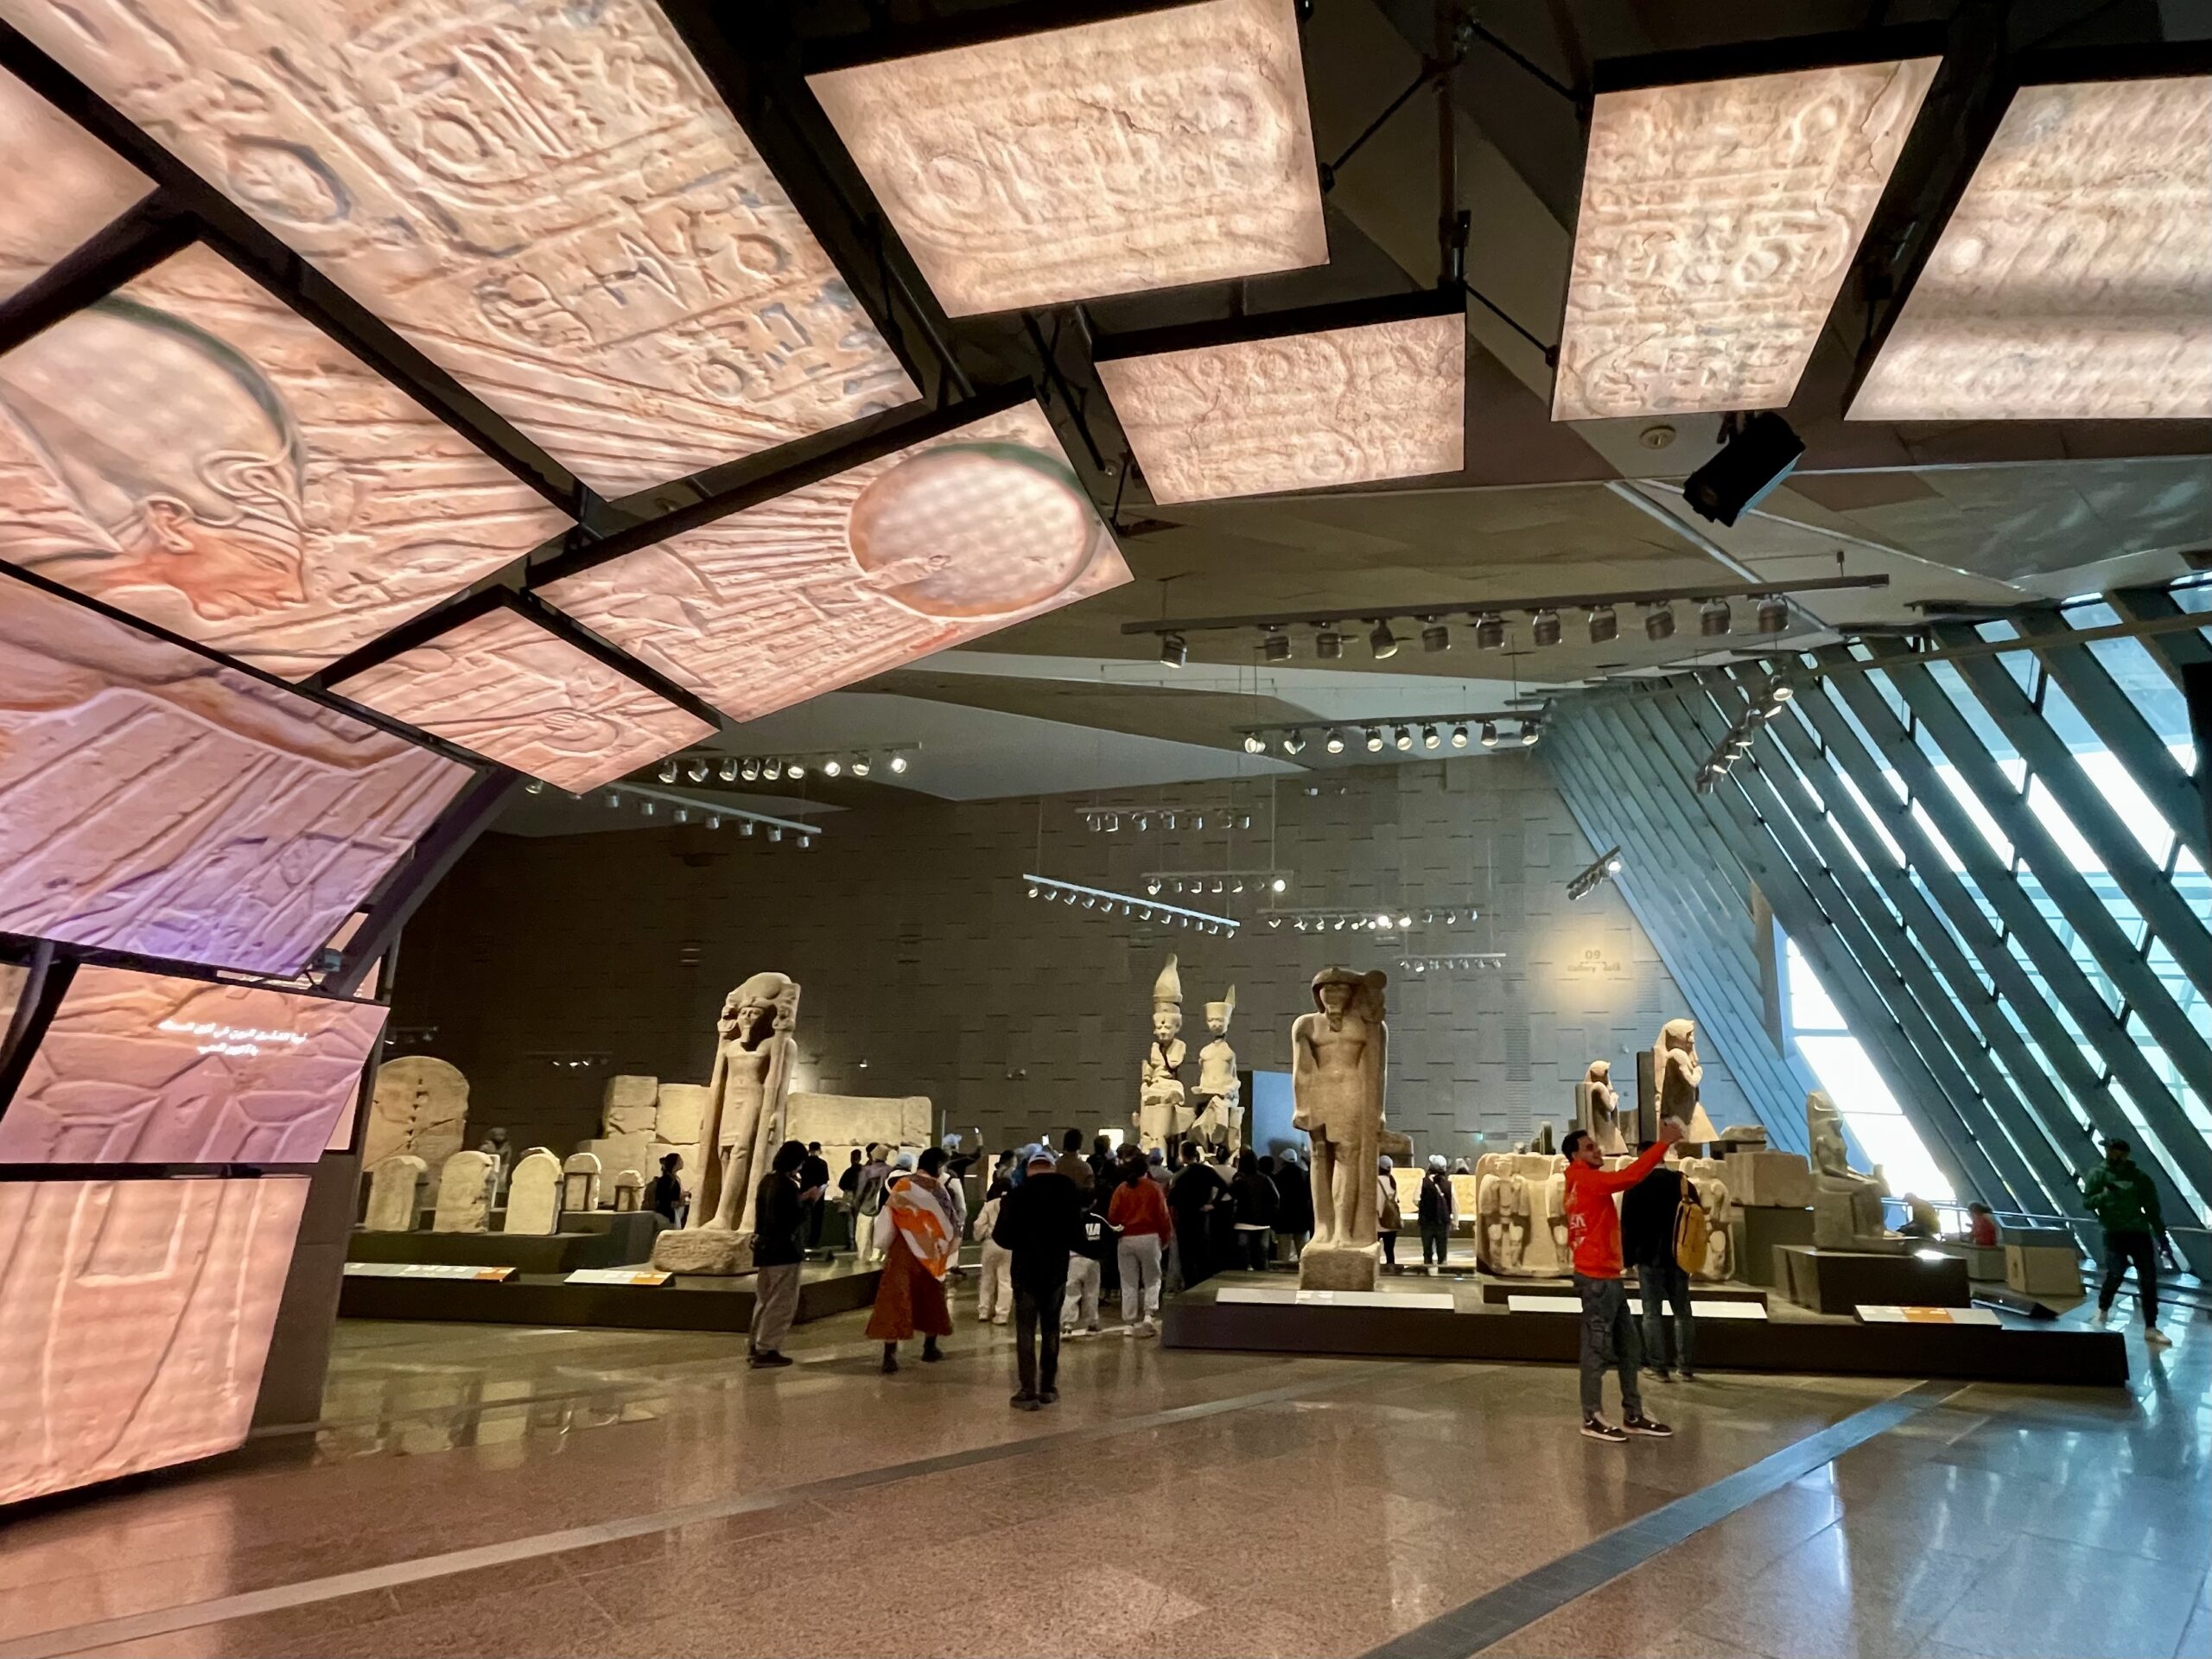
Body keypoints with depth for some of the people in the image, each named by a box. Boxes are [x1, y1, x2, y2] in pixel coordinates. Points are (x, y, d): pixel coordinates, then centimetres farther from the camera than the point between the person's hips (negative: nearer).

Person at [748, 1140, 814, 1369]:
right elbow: (795, 1219, -22)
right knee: (781, 1303, 0)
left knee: (764, 1301, 18)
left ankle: (758, 1346, 25)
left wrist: (800, 1198, 11)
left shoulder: (767, 1180, 8)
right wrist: (809, 1200, -10)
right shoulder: (788, 1185, -19)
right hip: (783, 1250, -9)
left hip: (764, 1247, 9)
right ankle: (767, 1350, 3)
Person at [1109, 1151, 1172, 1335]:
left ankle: (1129, 1324, 10)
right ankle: (1148, 1314, -8)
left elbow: (1112, 1216, -1)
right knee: (1152, 1279, 11)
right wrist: (1165, 1237, 7)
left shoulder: (1121, 1189, 3)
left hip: (1126, 1239, 2)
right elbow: (1162, 1214, -2)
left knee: (1129, 1283, 9)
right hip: (1149, 1237, -2)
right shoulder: (1153, 1187, -1)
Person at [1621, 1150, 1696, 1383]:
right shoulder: (1685, 1184, 3)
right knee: (1682, 1313, 12)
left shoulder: (1636, 1186, -7)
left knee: (1653, 1313, 3)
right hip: (1678, 1257, 3)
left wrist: (1629, 1258, -1)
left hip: (1649, 1258, -3)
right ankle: (1685, 1367, 14)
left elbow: (1628, 1225, -7)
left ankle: (1659, 1367, 3)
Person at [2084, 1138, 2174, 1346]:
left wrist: (2162, 1237, 8)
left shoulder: (2140, 1176, 5)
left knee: (2148, 1278, 0)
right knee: (2116, 1271, -17)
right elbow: (2086, 1201, -1)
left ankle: (2151, 1329, 10)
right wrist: (2105, 1195, -21)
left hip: (2140, 1232, 3)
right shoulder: (2098, 1174, 2)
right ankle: (2103, 1310, 9)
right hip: (2114, 1233, -3)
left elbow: (2152, 1208, 10)